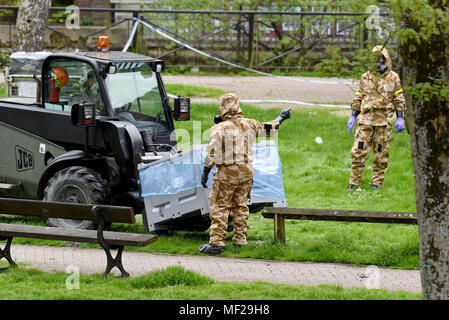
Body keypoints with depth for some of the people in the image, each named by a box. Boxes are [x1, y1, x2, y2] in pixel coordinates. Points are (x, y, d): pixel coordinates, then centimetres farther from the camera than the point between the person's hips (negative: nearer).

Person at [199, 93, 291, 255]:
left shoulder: (219, 129, -12)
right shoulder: (249, 124, 3)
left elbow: (211, 154, -13)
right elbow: (269, 129, 20)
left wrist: (205, 173, -4)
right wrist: (281, 117, 38)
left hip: (227, 173, -5)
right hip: (246, 171, 5)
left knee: (220, 206, -1)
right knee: (240, 205, 15)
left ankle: (217, 242, -5)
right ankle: (240, 239, 18)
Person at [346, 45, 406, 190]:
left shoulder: (393, 78, 5)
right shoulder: (365, 77, 10)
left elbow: (399, 100, 5)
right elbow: (358, 98, 14)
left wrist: (400, 119, -3)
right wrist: (353, 117, 8)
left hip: (384, 121, -1)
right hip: (366, 119, 2)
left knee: (381, 153, 3)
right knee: (358, 151, -3)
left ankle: (377, 182, 12)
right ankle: (355, 181, 5)